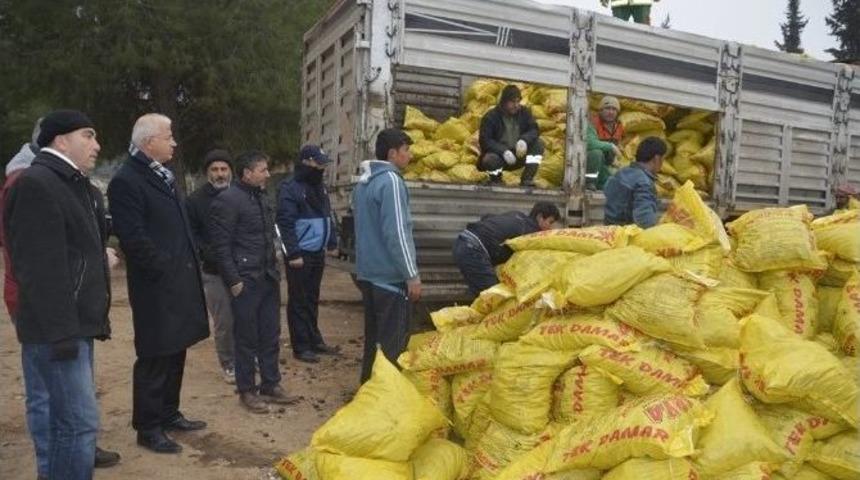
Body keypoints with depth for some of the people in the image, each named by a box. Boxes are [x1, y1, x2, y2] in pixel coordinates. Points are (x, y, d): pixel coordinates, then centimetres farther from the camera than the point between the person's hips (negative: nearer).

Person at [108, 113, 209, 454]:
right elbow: (134, 238, -21)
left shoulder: (164, 176, 16)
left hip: (180, 282, 9)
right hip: (157, 288, -9)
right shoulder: (126, 181, -14)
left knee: (174, 354, 17)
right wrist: (166, 270, -16)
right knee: (154, 359, 1)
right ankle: (148, 428, 15)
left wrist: (188, 267, 13)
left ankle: (168, 414, 31)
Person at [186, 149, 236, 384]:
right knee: (223, 322, 2)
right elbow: (191, 235, 0)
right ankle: (228, 365, 18)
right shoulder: (196, 200, 0)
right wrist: (208, 253, -15)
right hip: (213, 271, -1)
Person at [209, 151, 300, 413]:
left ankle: (271, 385, 25)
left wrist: (274, 270, 13)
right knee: (247, 339, 5)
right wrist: (234, 280, -16)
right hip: (246, 281, -7)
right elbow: (221, 245, -14)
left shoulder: (261, 197, 14)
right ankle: (247, 391, 18)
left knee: (270, 336, 13)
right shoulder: (227, 200, -12)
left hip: (268, 278, 8)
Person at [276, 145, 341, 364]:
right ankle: (301, 347, 9)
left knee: (313, 299, 16)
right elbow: (285, 223, -17)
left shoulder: (319, 187, 13)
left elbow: (327, 216, 20)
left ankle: (315, 340, 26)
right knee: (299, 301, 1)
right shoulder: (289, 188, -13)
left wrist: (332, 242, 15)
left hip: (317, 253, 8)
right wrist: (293, 254, -20)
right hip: (300, 255, -8)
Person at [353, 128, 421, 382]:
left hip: (368, 273, 9)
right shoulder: (390, 181, -16)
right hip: (391, 276, -9)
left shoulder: (363, 182, 13)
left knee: (373, 337, 18)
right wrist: (412, 275, -16)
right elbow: (397, 233, -21)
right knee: (393, 342, -1)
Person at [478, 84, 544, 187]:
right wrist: (503, 151, -34)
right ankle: (496, 181, -2)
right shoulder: (490, 117, -13)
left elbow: (534, 129, -6)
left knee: (538, 144, -17)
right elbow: (484, 140, -19)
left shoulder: (524, 113, -1)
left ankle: (527, 179, -16)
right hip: (499, 154, -4)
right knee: (490, 159, -37)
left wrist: (524, 140, -30)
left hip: (519, 154, 4)